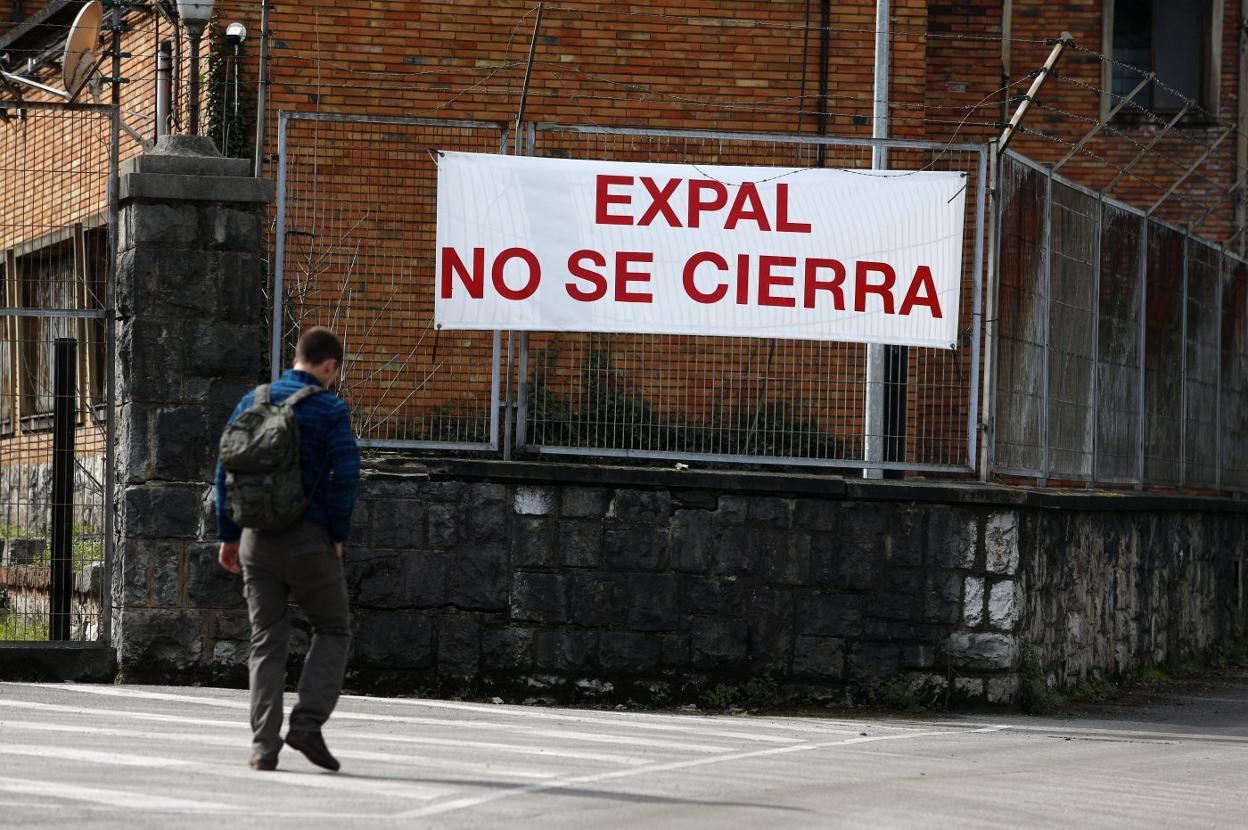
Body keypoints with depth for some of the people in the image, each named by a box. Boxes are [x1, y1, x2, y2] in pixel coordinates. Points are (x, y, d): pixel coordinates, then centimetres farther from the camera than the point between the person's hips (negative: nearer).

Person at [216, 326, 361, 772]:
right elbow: (345, 475, -15)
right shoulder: (331, 410, -7)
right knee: (333, 631, 12)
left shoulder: (252, 402, 7)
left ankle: (264, 744, 1)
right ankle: (308, 723, -3)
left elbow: (226, 469, 6)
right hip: (310, 540, -4)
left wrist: (228, 535, 11)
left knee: (267, 642, 9)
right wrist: (337, 536, -4)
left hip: (257, 539, 4)